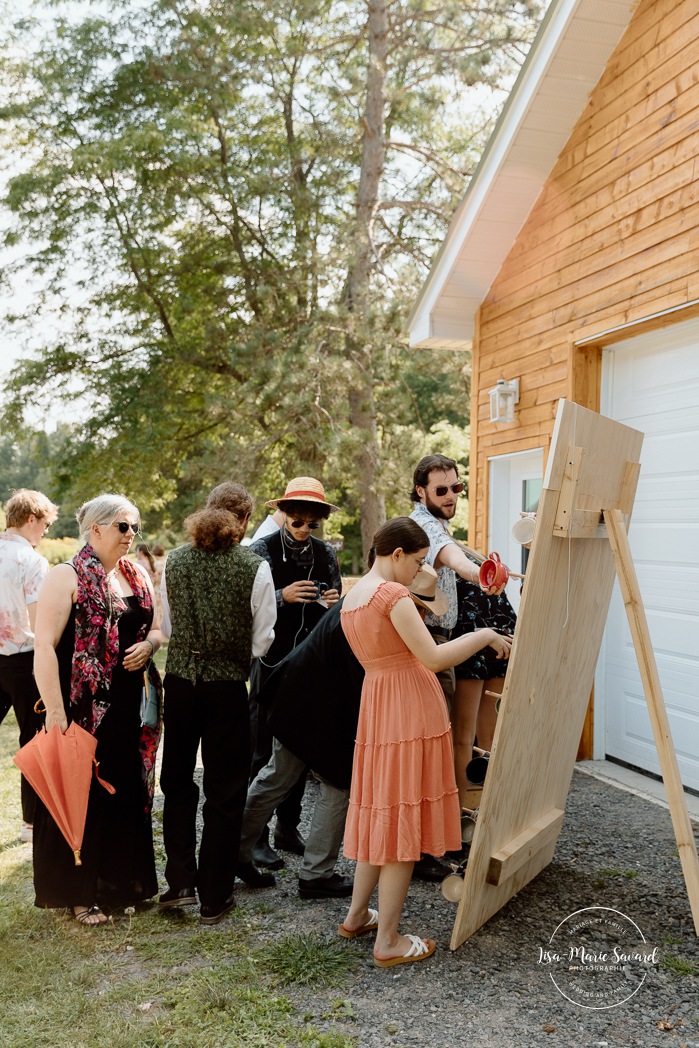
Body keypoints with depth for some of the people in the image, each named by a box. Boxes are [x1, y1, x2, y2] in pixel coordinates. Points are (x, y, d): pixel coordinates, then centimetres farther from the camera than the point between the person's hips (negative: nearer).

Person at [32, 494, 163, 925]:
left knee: (131, 793, 13)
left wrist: (149, 644, -4)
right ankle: (79, 893, 23)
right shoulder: (67, 577, -10)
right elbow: (45, 646, -15)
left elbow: (156, 628, 19)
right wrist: (55, 711, -20)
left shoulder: (137, 576, 9)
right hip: (85, 710, -6)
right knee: (83, 797, 6)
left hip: (133, 709, 6)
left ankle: (123, 881, 31)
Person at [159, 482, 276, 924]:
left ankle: (181, 882, 23)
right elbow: (261, 641, -6)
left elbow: (167, 627, 7)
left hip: (179, 678, 3)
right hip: (227, 685, -3)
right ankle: (214, 897, 20)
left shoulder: (175, 561, -1)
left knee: (177, 782, 20)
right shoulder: (254, 566, -11)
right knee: (224, 791, 10)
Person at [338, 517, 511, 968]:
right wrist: (484, 636, -10)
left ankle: (357, 915, 30)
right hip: (410, 711, -9)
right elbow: (433, 657, -21)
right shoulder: (393, 594, -16)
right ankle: (388, 941, 10)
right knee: (404, 822, 0)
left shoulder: (351, 598, 11)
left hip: (377, 709, 9)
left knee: (381, 814, 19)